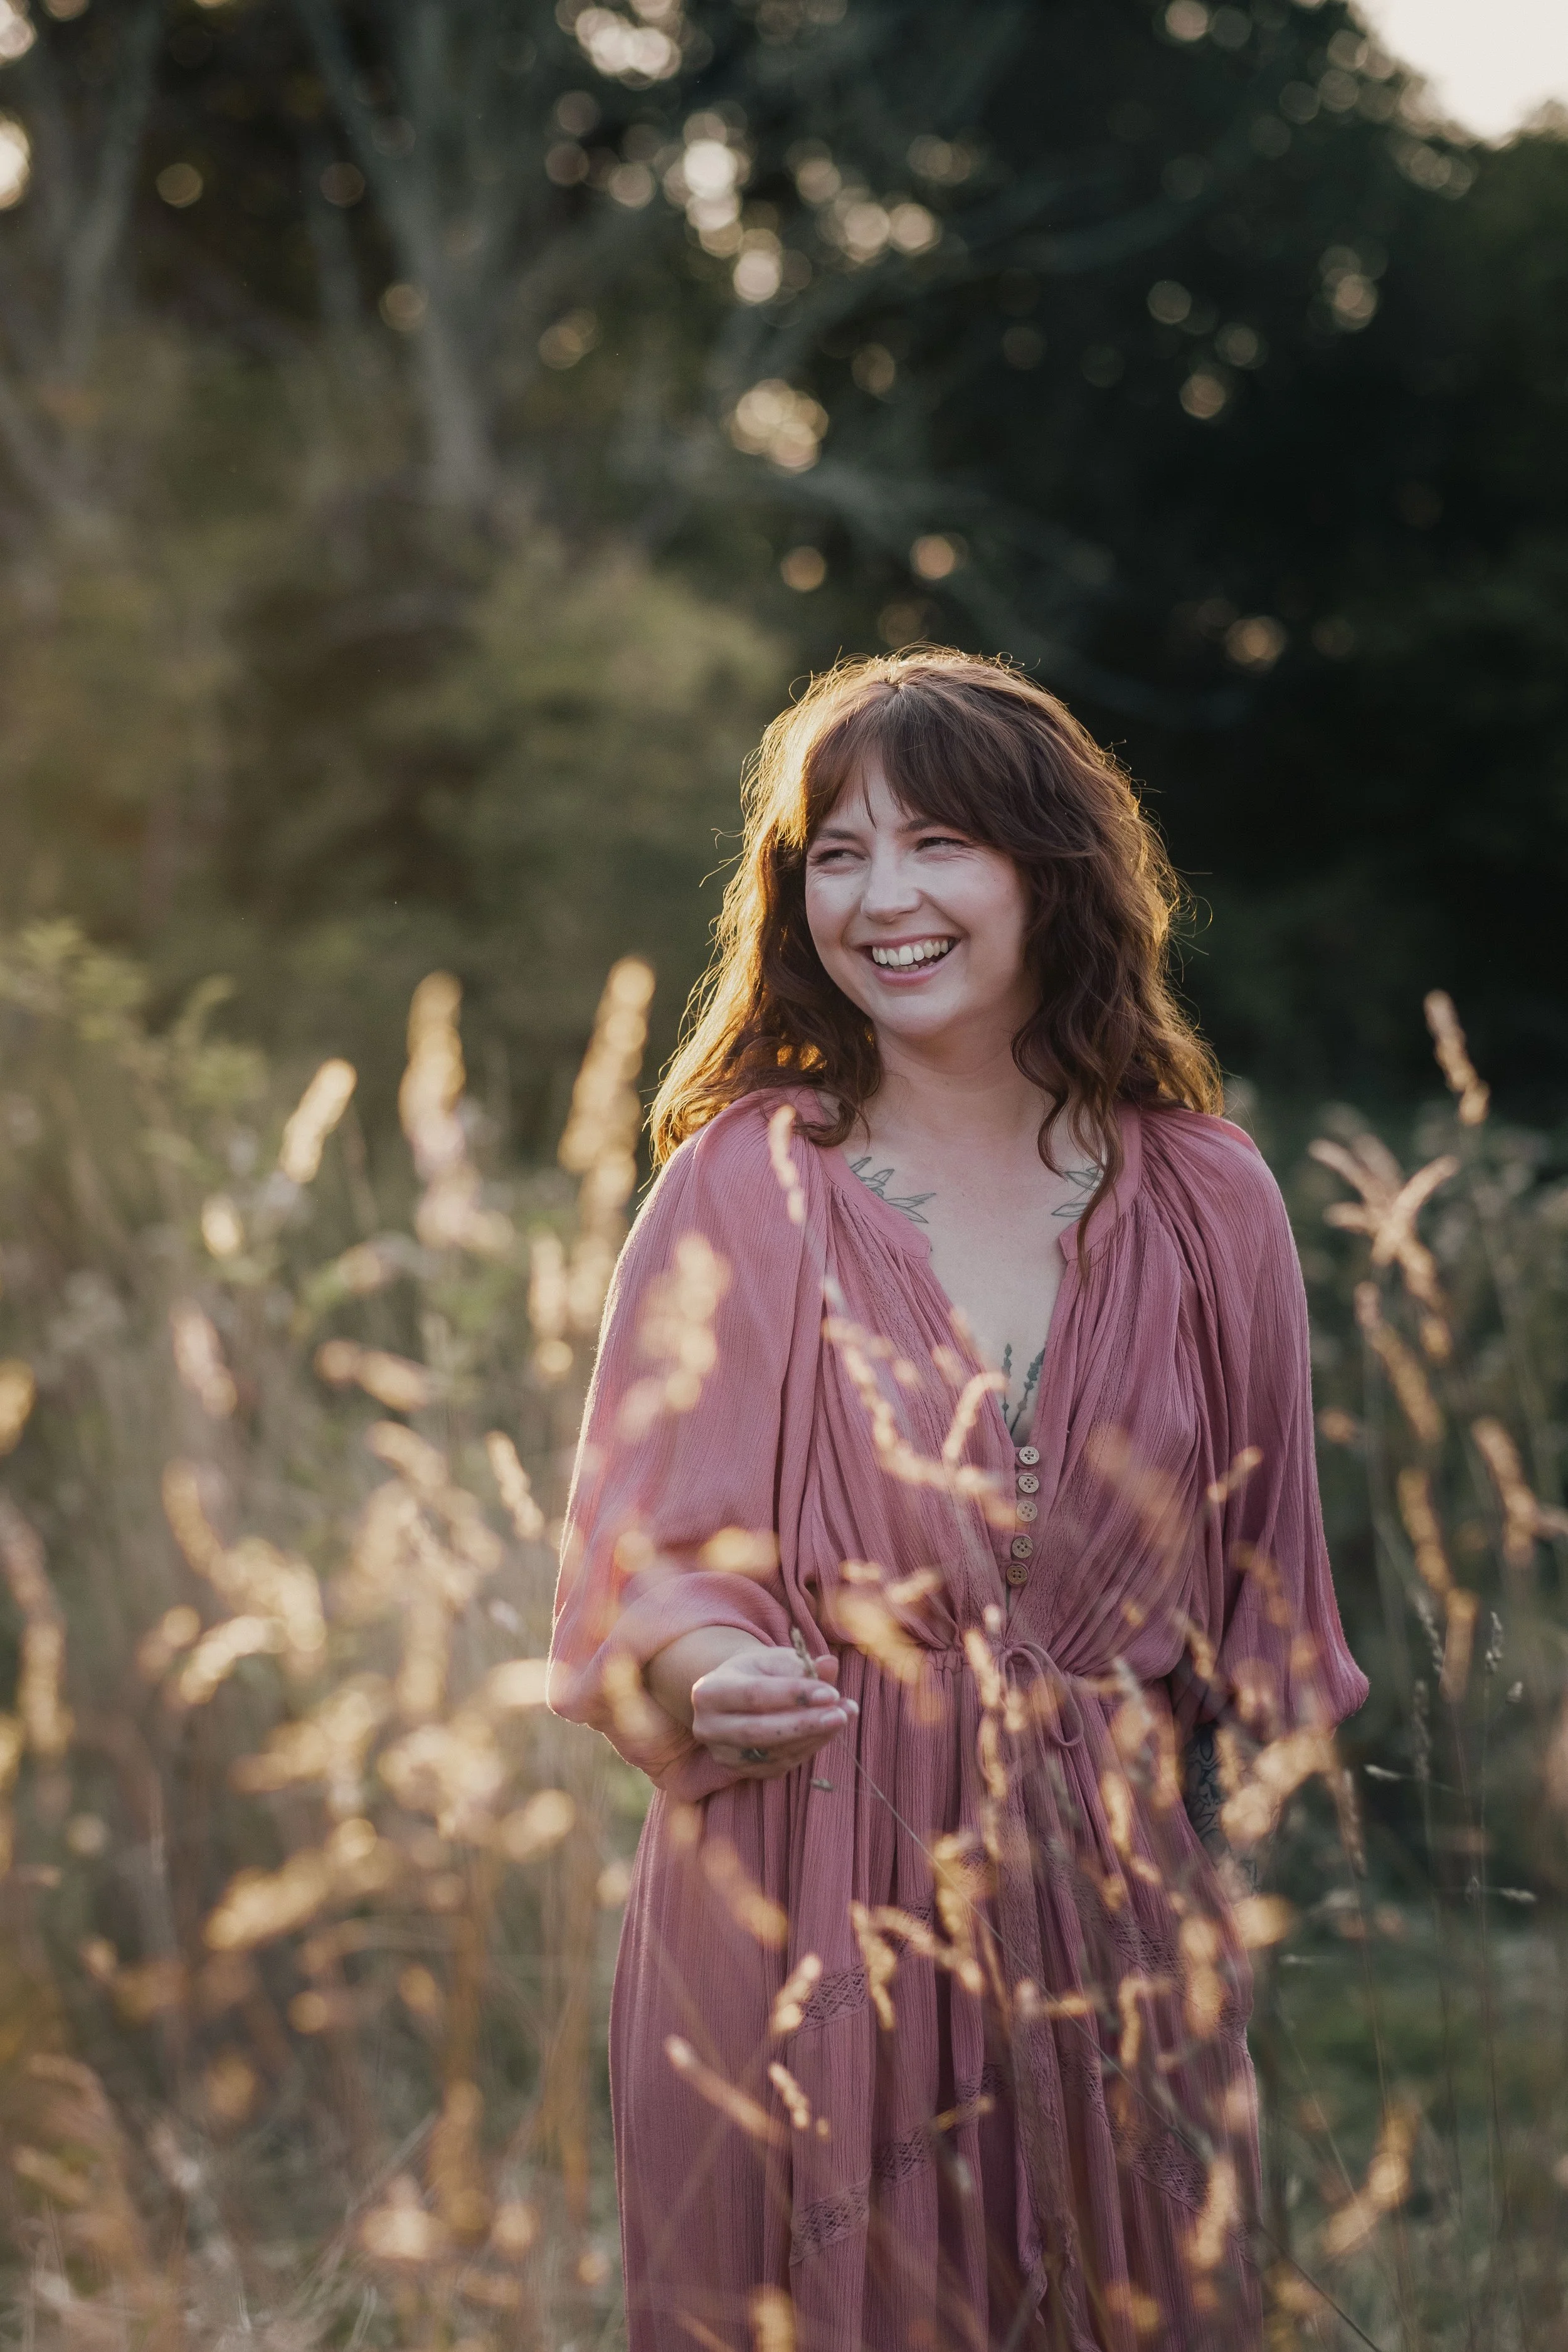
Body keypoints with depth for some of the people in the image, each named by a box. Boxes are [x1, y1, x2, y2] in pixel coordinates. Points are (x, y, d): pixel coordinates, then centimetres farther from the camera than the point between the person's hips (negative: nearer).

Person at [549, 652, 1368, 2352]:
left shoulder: (1205, 1205, 4)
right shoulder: (744, 1183, -2)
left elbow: (1257, 1587, 12)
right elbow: (647, 1541, -1)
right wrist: (710, 1664, -21)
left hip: (1107, 1893, 2)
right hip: (798, 1893, -2)